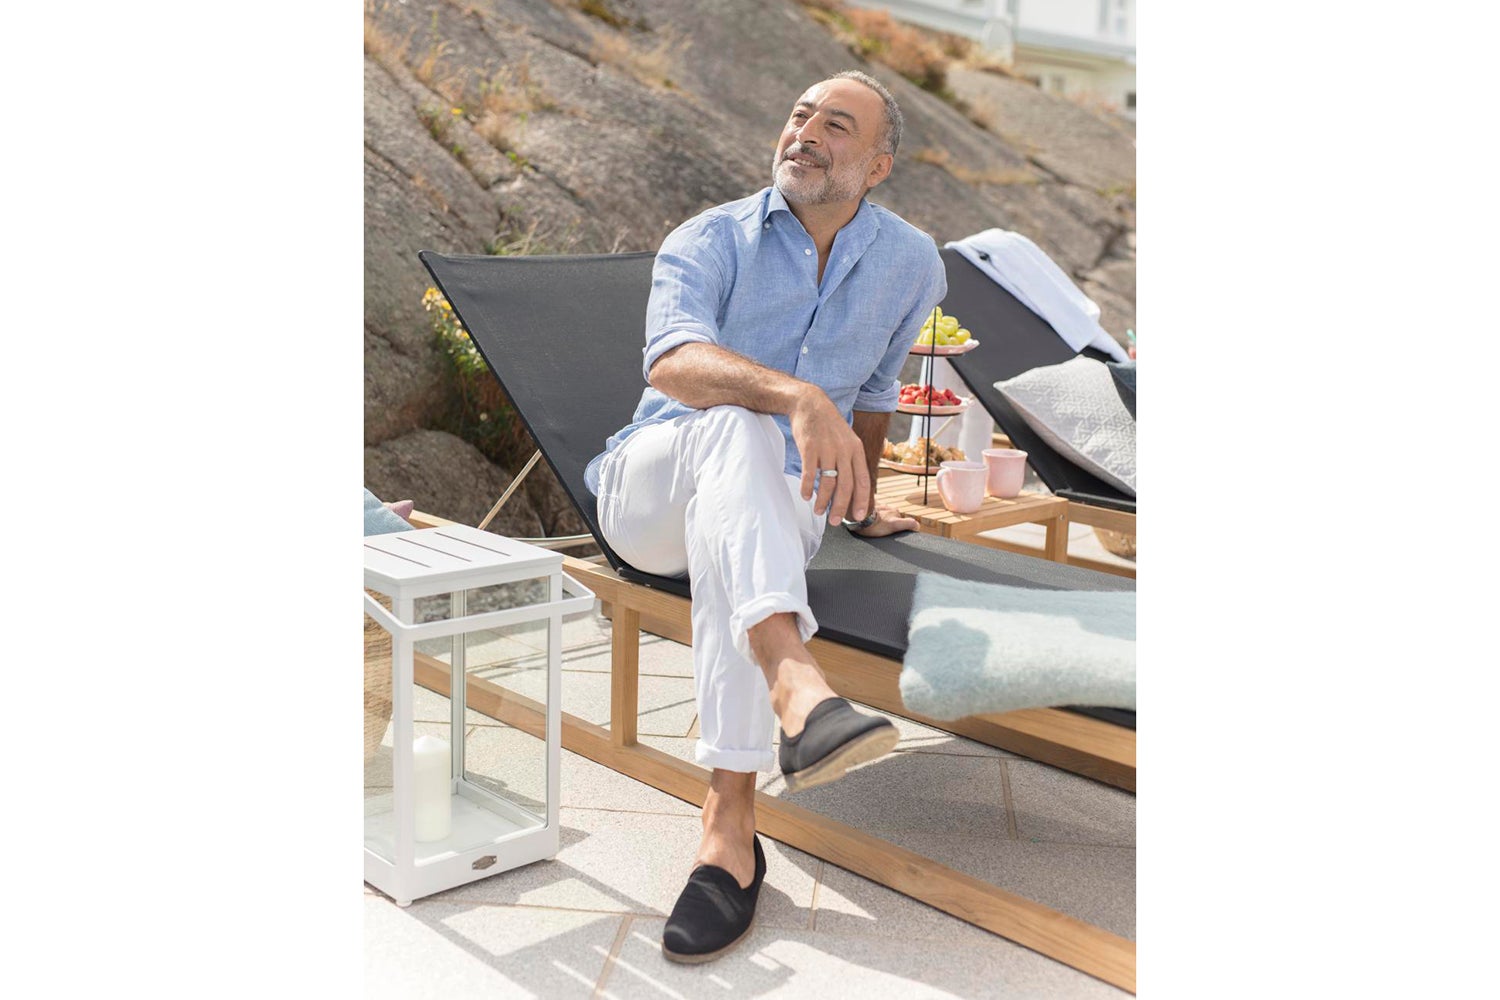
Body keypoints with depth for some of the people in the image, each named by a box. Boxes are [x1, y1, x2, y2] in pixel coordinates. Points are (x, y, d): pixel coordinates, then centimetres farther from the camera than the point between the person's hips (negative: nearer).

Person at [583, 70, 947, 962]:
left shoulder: (911, 265, 6)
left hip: (778, 505, 1)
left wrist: (862, 502, 33)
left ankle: (731, 824, -41)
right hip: (649, 489, -1)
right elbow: (673, 362, -27)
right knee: (734, 423, -37)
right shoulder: (711, 240, -5)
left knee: (740, 528, -38)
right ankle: (795, 686, -58)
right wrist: (802, 400, -44)